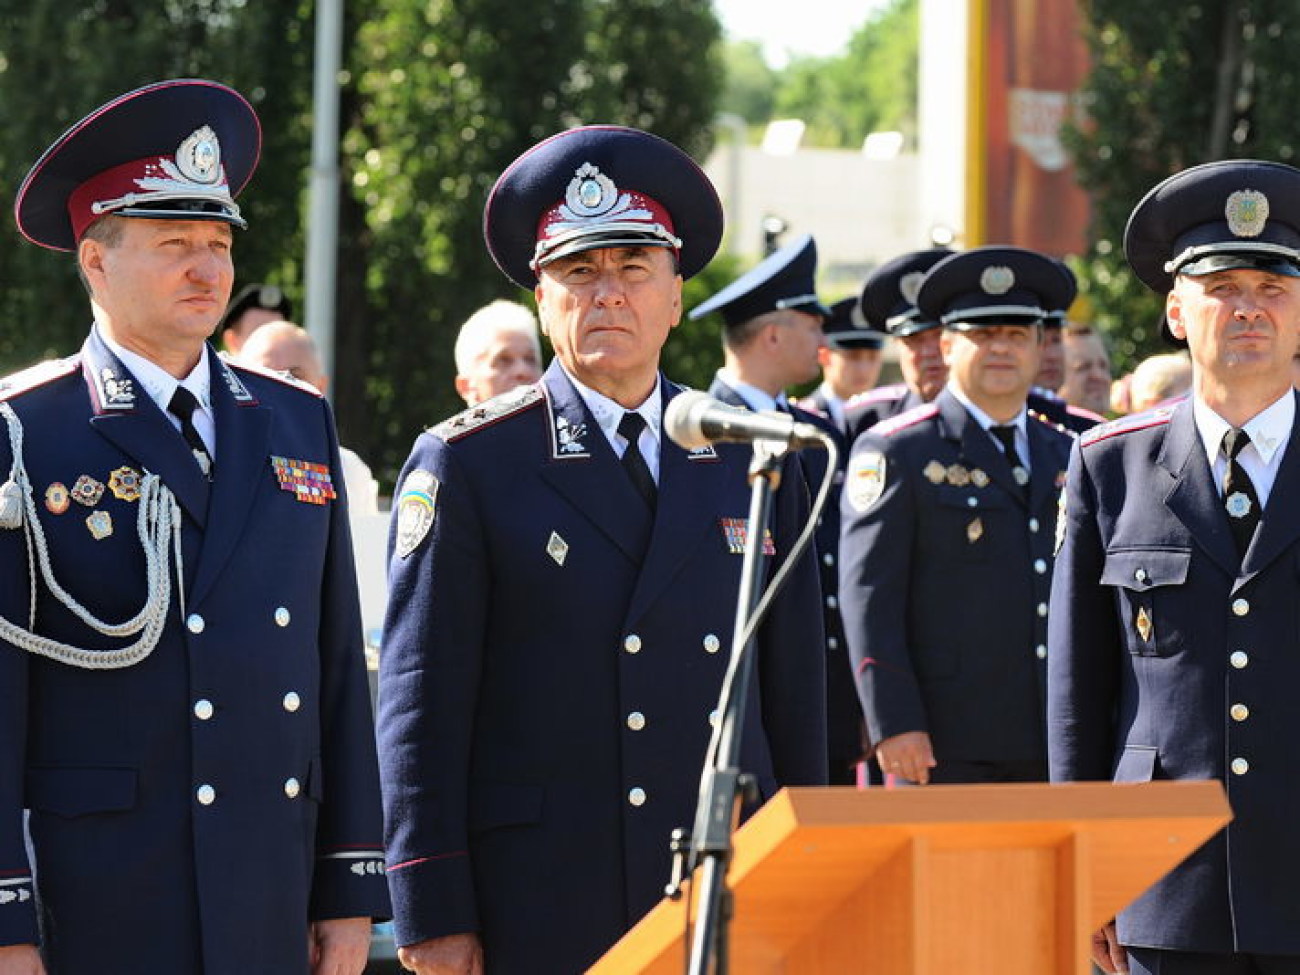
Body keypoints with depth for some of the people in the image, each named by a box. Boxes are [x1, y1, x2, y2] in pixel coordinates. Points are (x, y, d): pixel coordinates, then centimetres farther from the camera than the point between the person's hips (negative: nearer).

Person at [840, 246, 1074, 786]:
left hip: (1057, 742, 5)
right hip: (945, 742, -5)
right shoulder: (895, 452, 0)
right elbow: (868, 596, -6)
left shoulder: (1066, 456, 17)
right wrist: (893, 722, -14)